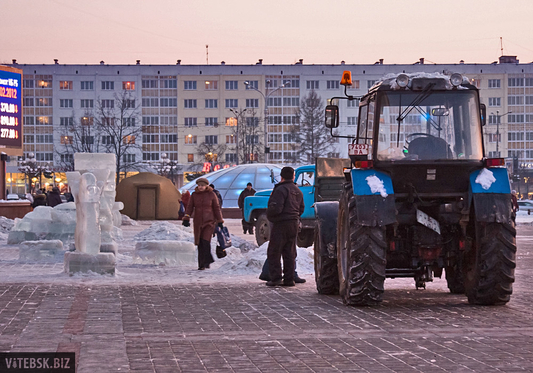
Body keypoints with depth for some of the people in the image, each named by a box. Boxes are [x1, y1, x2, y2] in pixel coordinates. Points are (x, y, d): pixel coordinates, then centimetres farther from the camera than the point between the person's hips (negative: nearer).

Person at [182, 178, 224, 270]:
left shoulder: (211, 195, 0)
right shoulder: (194, 195, 5)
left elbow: (217, 208, 5)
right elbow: (190, 207, 1)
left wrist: (220, 221, 4)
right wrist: (186, 219, -13)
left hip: (209, 221, -3)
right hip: (198, 222, 3)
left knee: (205, 241, -17)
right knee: (200, 244, 4)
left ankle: (204, 264, -14)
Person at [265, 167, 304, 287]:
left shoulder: (281, 190, -14)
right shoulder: (298, 191, 14)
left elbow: (275, 208, -21)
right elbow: (301, 209, 19)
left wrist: (269, 215, -3)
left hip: (281, 224, -8)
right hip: (294, 224, 8)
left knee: (274, 252, -1)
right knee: (290, 253, 11)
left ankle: (275, 278, -6)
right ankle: (289, 279, 9)